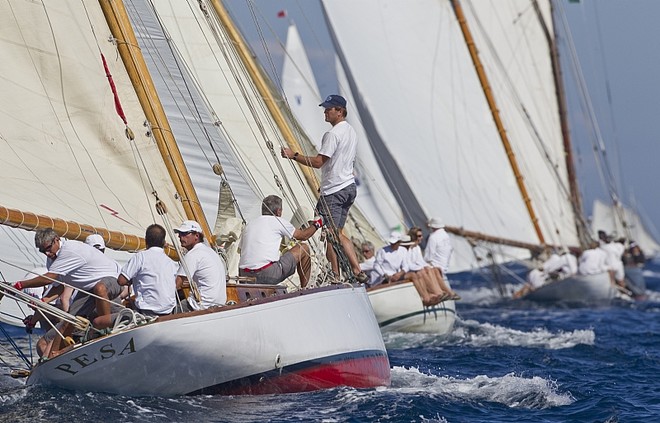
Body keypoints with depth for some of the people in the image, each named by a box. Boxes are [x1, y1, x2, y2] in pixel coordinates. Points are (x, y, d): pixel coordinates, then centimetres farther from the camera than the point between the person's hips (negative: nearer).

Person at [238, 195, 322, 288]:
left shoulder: (249, 225, 20)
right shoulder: (278, 221, 6)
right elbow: (303, 236, 18)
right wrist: (316, 225, 38)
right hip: (268, 275, -6)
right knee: (304, 249, 11)